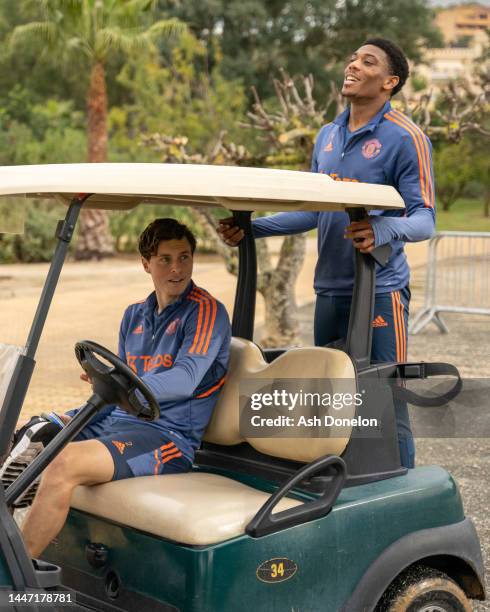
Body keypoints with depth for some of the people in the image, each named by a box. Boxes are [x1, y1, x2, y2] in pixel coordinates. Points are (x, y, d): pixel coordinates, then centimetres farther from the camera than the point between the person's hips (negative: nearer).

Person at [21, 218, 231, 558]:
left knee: (66, 463, -30)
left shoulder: (207, 312, -8)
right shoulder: (134, 316, 16)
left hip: (169, 436, -8)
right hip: (117, 421, 8)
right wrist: (72, 418, 7)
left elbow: (185, 379, -22)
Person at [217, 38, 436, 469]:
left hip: (380, 291, -7)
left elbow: (424, 219, -12)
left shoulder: (405, 138, -6)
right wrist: (251, 228, 9)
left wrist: (382, 230, -33)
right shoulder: (327, 136, 16)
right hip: (330, 289, 7)